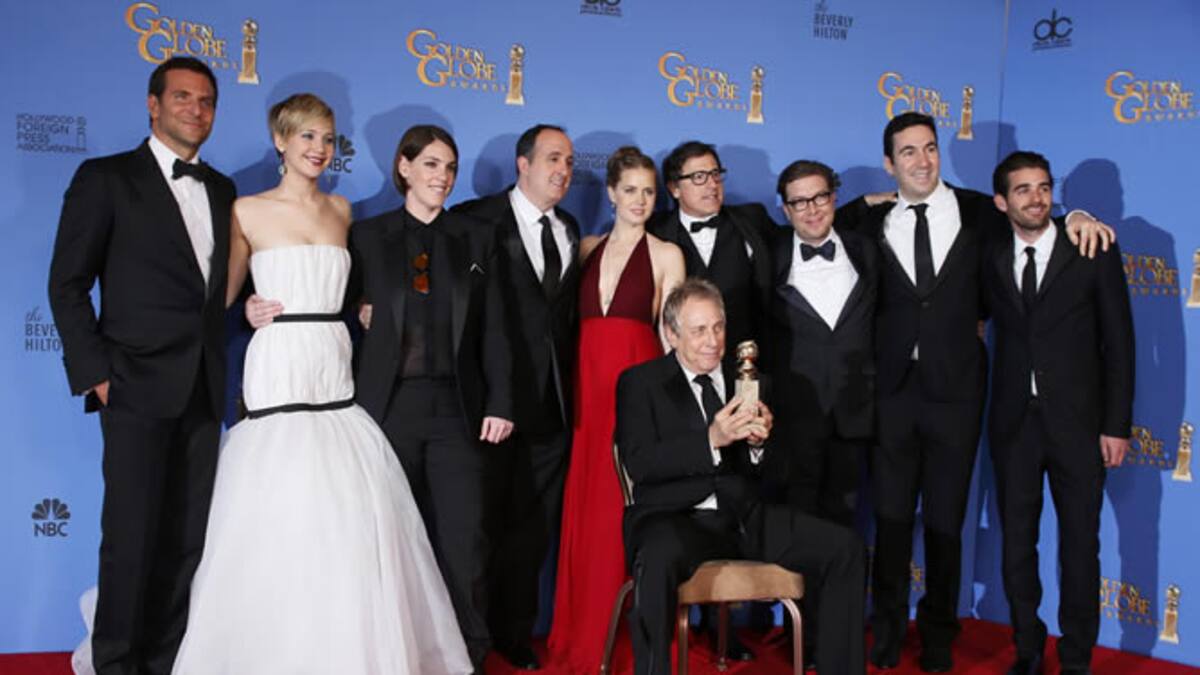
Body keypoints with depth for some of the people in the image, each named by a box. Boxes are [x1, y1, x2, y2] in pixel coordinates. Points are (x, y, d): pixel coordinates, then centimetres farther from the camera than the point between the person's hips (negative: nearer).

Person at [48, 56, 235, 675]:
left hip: (204, 390, 5)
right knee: (132, 536, -1)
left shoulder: (221, 190, 15)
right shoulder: (106, 178, -1)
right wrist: (94, 374, -10)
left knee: (187, 537, 8)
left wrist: (228, 345, 5)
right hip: (139, 387, -5)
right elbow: (67, 284, -4)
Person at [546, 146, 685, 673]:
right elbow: (575, 319, 12)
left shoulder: (666, 254, 4)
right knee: (585, 514, 6)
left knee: (627, 514, -2)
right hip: (587, 385, 3)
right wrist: (573, 386, 1)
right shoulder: (588, 249, 14)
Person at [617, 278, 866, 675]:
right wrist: (711, 439, -21)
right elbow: (639, 464, -10)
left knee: (845, 548, -15)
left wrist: (759, 441, -7)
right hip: (677, 517, -4)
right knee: (658, 560, -38)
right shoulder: (640, 383, 4)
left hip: (744, 515, 4)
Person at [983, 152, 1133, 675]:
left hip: (1078, 422, -2)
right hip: (1014, 421, 2)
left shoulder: (1094, 251, -2)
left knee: (1080, 548, 5)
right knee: (1016, 545, 9)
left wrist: (1117, 425, -5)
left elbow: (1119, 341, -2)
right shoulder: (991, 259, 5)